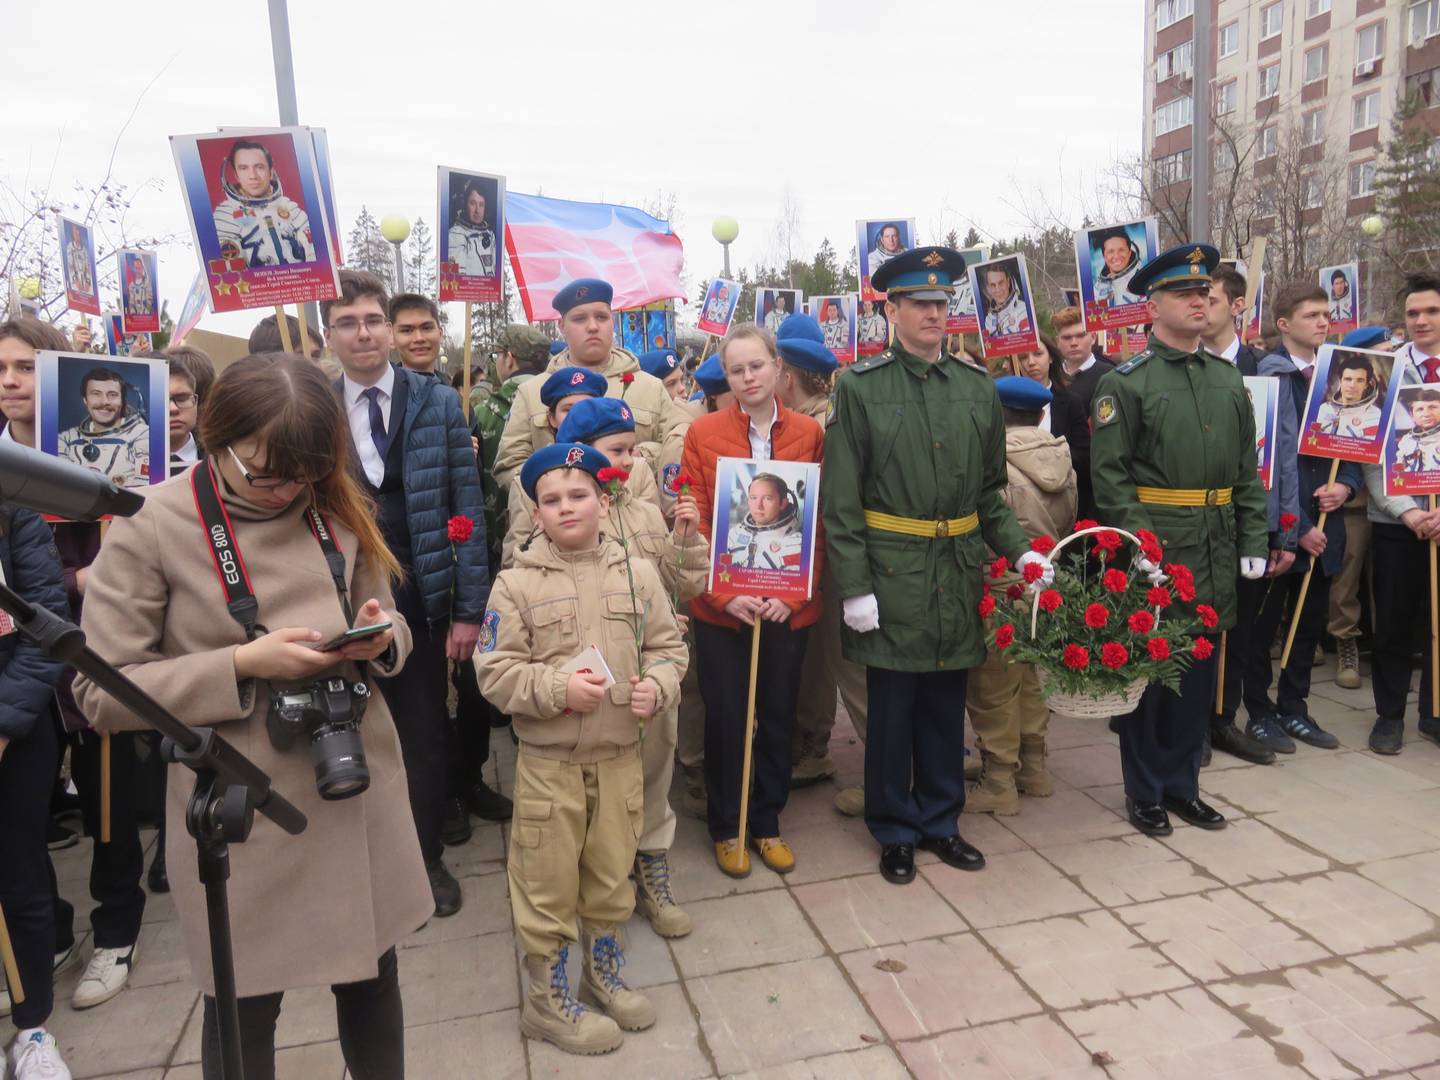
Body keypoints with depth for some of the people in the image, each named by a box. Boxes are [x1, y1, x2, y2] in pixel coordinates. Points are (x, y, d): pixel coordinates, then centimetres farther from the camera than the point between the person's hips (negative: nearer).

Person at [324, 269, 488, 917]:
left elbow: (465, 509, -4)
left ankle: (428, 858, 30)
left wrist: (469, 608, -6)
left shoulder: (437, 403, -3)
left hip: (417, 598, -1)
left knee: (423, 735, 11)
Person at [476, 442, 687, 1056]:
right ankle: (546, 1000, 31)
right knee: (548, 884, 9)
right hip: (549, 763, -3)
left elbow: (668, 645, 5)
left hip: (620, 757, 3)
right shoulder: (517, 583, -9)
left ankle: (603, 974, 43)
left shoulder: (637, 574, 0)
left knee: (612, 875, 19)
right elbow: (495, 672, -10)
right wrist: (559, 687, -22)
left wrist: (656, 686, -14)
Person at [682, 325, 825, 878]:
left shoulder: (809, 433, 1)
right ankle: (726, 827, 28)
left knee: (778, 716, 13)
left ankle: (767, 822, 32)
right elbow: (695, 526, -4)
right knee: (726, 718, 8)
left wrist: (794, 595, -10)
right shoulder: (703, 433, -3)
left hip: (788, 607, 2)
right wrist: (726, 595, -15)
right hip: (720, 608, -1)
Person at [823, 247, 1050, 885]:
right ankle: (894, 832, 26)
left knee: (946, 707, 14)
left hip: (959, 575, 4)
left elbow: (990, 492, 13)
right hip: (891, 574, -3)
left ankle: (939, 821, 33)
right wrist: (853, 587, -11)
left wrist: (1019, 550, -2)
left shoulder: (977, 387, 7)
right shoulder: (860, 387, -5)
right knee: (891, 709, 8)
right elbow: (840, 498, -6)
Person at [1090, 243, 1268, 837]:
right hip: (1152, 548, -5)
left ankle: (1182, 784, 28)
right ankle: (1144, 792, 19)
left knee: (1199, 667, 13)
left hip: (1216, 551, 6)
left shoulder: (1228, 379, 11)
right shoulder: (1125, 382, -6)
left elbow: (1247, 471, 13)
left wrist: (1253, 541, 6)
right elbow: (1109, 474, -12)